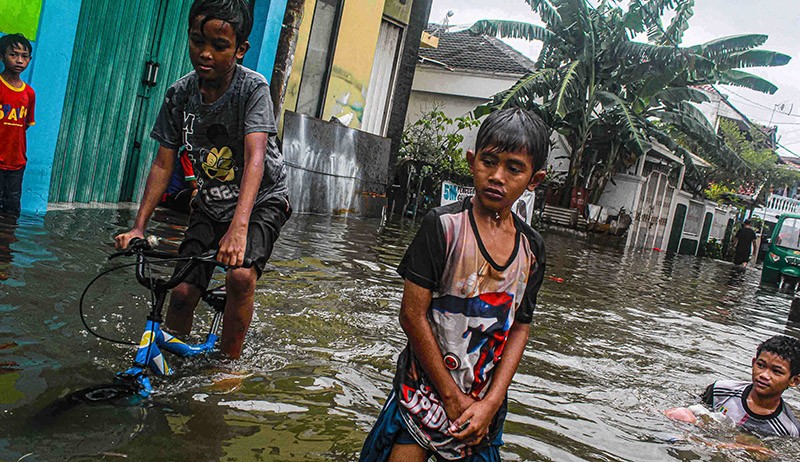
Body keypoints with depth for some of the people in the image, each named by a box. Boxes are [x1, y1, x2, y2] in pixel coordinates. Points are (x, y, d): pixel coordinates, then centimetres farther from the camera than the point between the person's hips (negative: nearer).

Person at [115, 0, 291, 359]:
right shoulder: (179, 94, -9)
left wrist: (238, 228, -48)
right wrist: (138, 226, -13)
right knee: (182, 291, -6)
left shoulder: (252, 88, -22)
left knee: (240, 276, -27)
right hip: (211, 204, 4)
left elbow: (255, 157, -35)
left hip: (262, 200, -4)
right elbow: (163, 163, -4)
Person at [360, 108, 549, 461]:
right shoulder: (443, 226, -14)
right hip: (427, 387, -3)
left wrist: (491, 402, -8)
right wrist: (453, 397, -11)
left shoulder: (532, 248, -1)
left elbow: (520, 327, 2)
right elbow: (412, 315, -15)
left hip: (486, 398, 4)